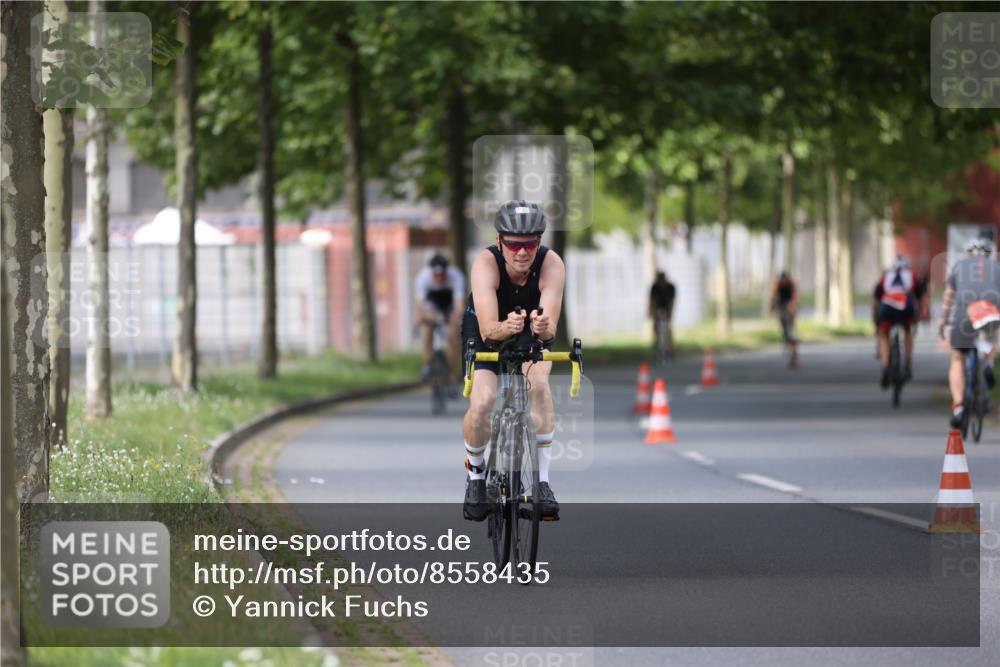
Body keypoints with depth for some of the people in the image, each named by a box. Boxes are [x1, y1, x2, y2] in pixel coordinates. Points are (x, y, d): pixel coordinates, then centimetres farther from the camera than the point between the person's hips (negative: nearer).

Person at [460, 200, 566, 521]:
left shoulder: (551, 264, -32)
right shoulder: (486, 263, -35)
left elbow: (551, 328, -41)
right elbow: (488, 329, -44)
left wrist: (543, 327, -64)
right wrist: (506, 327, -66)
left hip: (533, 337, 1)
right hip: (486, 333, -1)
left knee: (539, 384, -29)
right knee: (482, 402, -23)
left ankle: (542, 481, -21)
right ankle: (475, 476, 6)